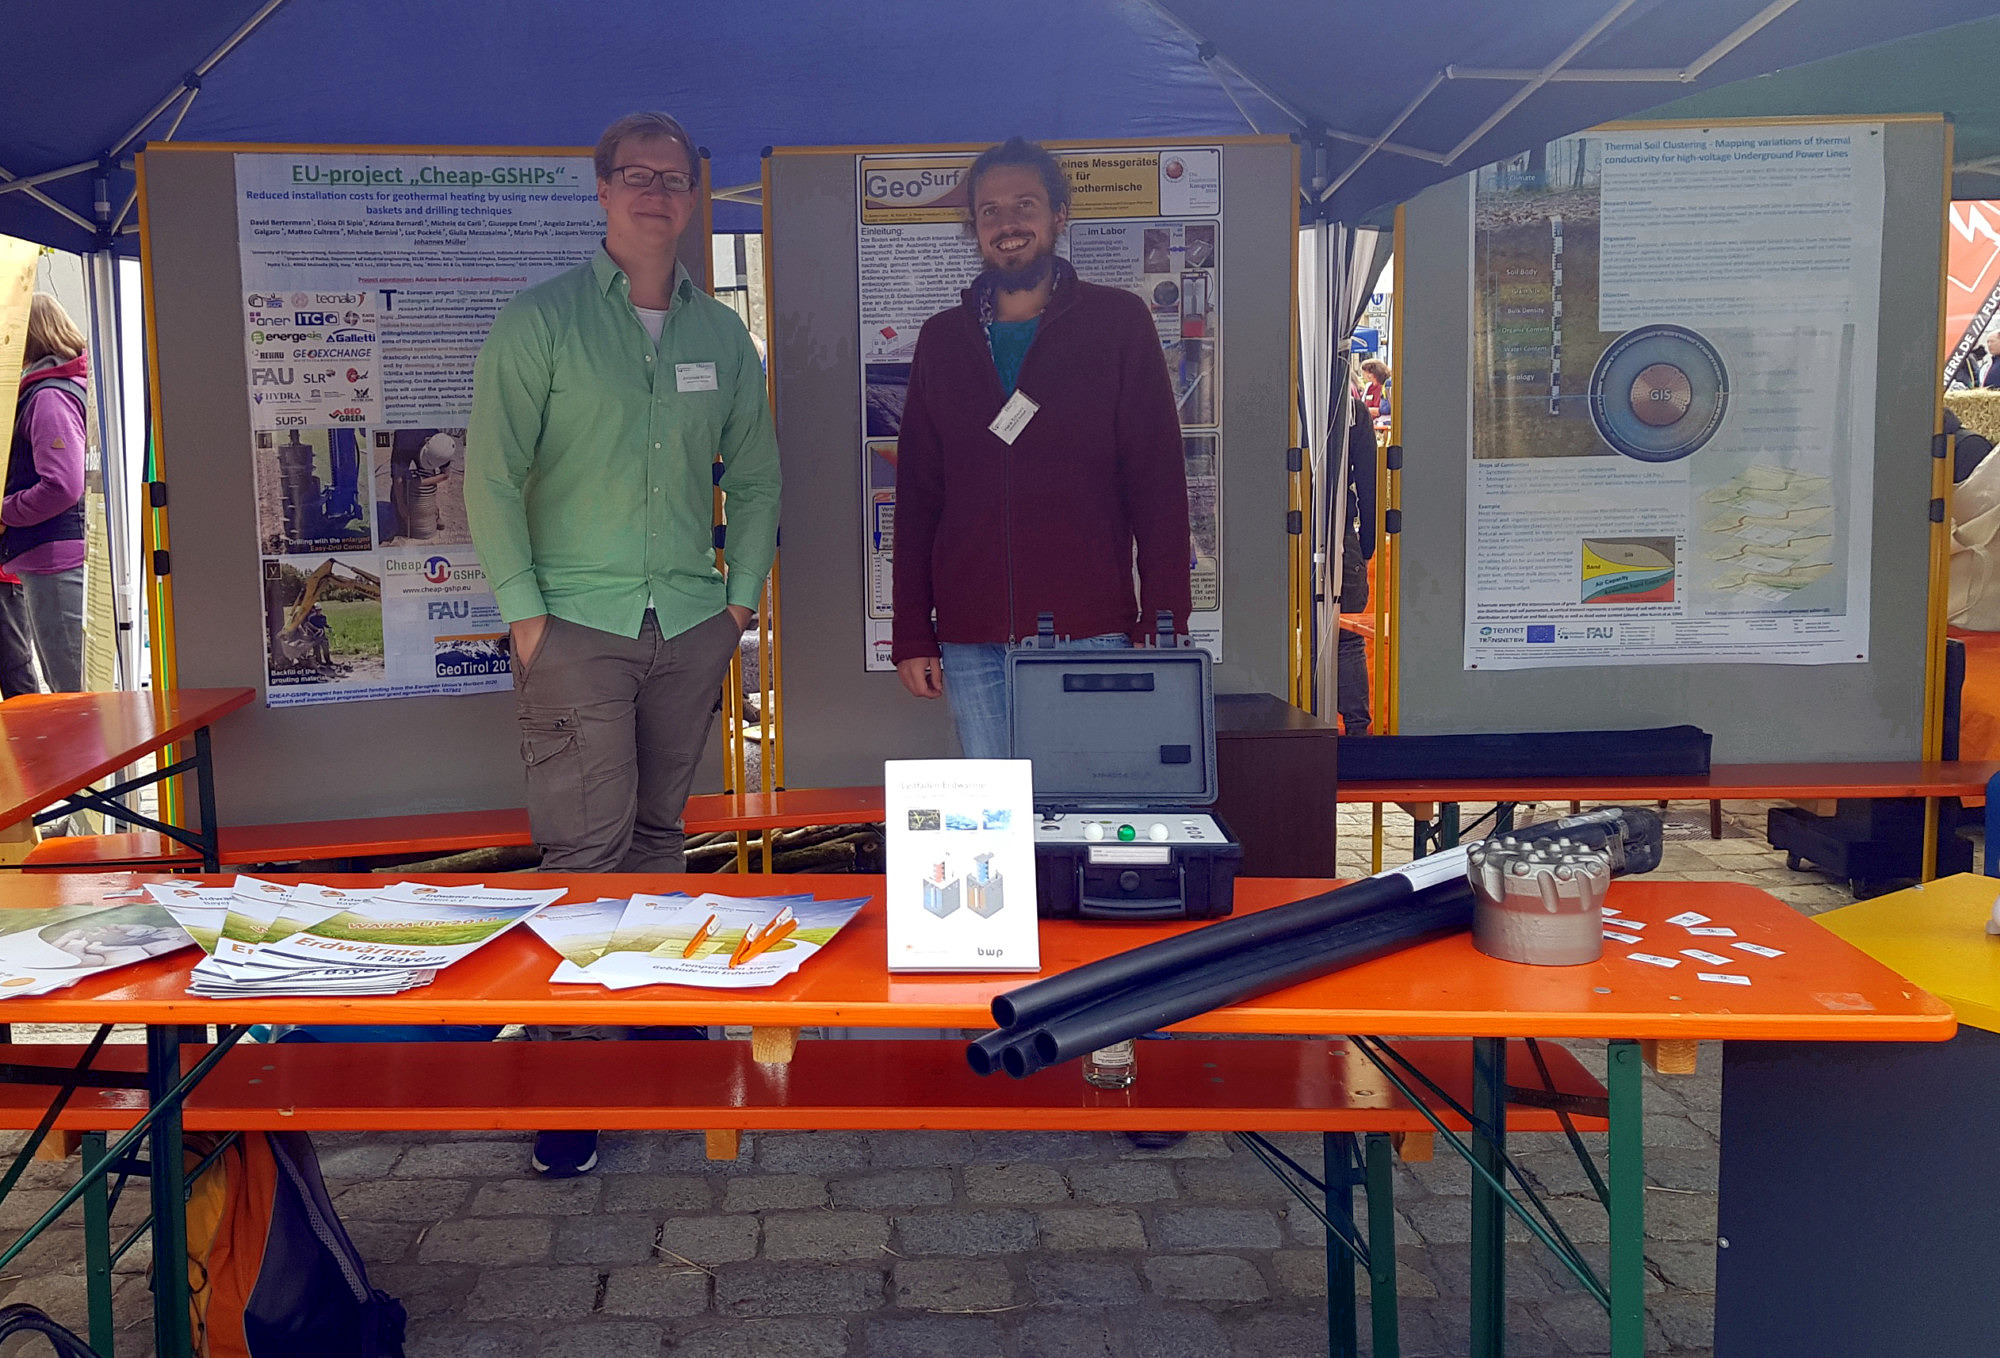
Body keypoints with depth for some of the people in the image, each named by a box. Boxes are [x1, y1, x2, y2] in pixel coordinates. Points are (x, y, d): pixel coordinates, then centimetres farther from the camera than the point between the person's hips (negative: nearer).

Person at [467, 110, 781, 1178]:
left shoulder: (722, 336, 12)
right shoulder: (540, 321, 0)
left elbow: (756, 477, 17)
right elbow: (492, 474, -3)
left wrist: (741, 598, 9)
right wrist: (521, 612, -9)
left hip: (691, 626, 4)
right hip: (577, 623, -4)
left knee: (658, 833, 12)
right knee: (581, 849, -7)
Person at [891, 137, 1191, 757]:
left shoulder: (1117, 323, 5)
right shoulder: (942, 340, 14)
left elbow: (1159, 484, 1)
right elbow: (916, 497, 14)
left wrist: (1163, 627, -7)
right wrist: (911, 635, 7)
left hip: (1090, 635, -2)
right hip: (971, 643, 3)